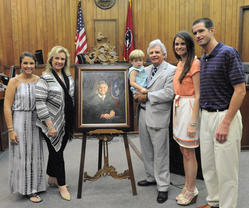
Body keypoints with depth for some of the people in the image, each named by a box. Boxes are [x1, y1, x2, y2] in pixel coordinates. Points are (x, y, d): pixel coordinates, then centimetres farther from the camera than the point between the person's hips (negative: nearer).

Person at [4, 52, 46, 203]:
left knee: (35, 154, 14)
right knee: (23, 155, 4)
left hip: (35, 122, 5)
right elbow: (7, 107, -11)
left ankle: (35, 186, 31)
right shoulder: (14, 81, -9)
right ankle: (28, 190, 17)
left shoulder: (39, 80, 4)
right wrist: (11, 130, -14)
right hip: (19, 121, -4)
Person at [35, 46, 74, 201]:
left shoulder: (68, 76, 8)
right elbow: (39, 102, -17)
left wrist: (73, 122, 12)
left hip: (66, 123, 6)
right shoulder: (45, 78, -12)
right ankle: (62, 185, 18)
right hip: (53, 123, -6)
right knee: (57, 152, 4)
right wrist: (50, 125, -20)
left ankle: (52, 178, 36)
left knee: (58, 150, 18)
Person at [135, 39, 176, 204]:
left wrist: (147, 97, -14)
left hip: (158, 117, -7)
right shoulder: (146, 70, 15)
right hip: (143, 114, 7)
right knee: (147, 150, 18)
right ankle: (152, 177, 35)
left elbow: (169, 93, -17)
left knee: (160, 153, 0)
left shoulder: (171, 70, -7)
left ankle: (163, 186, 12)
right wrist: (138, 94, -3)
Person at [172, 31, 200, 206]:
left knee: (189, 153, 1)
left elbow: (198, 95, -17)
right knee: (183, 151, 16)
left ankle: (191, 192, 17)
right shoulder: (180, 64, 14)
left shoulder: (194, 63, -13)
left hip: (189, 108, -9)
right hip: (178, 107, 9)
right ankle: (188, 188, 29)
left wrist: (193, 123, -19)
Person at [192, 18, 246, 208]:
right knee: (208, 165, 17)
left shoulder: (228, 53, -12)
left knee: (226, 169, 1)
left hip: (225, 115, -8)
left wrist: (226, 123, -20)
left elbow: (240, 90, -17)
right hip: (206, 116, 8)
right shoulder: (202, 59, 13)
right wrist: (203, 117, 13)